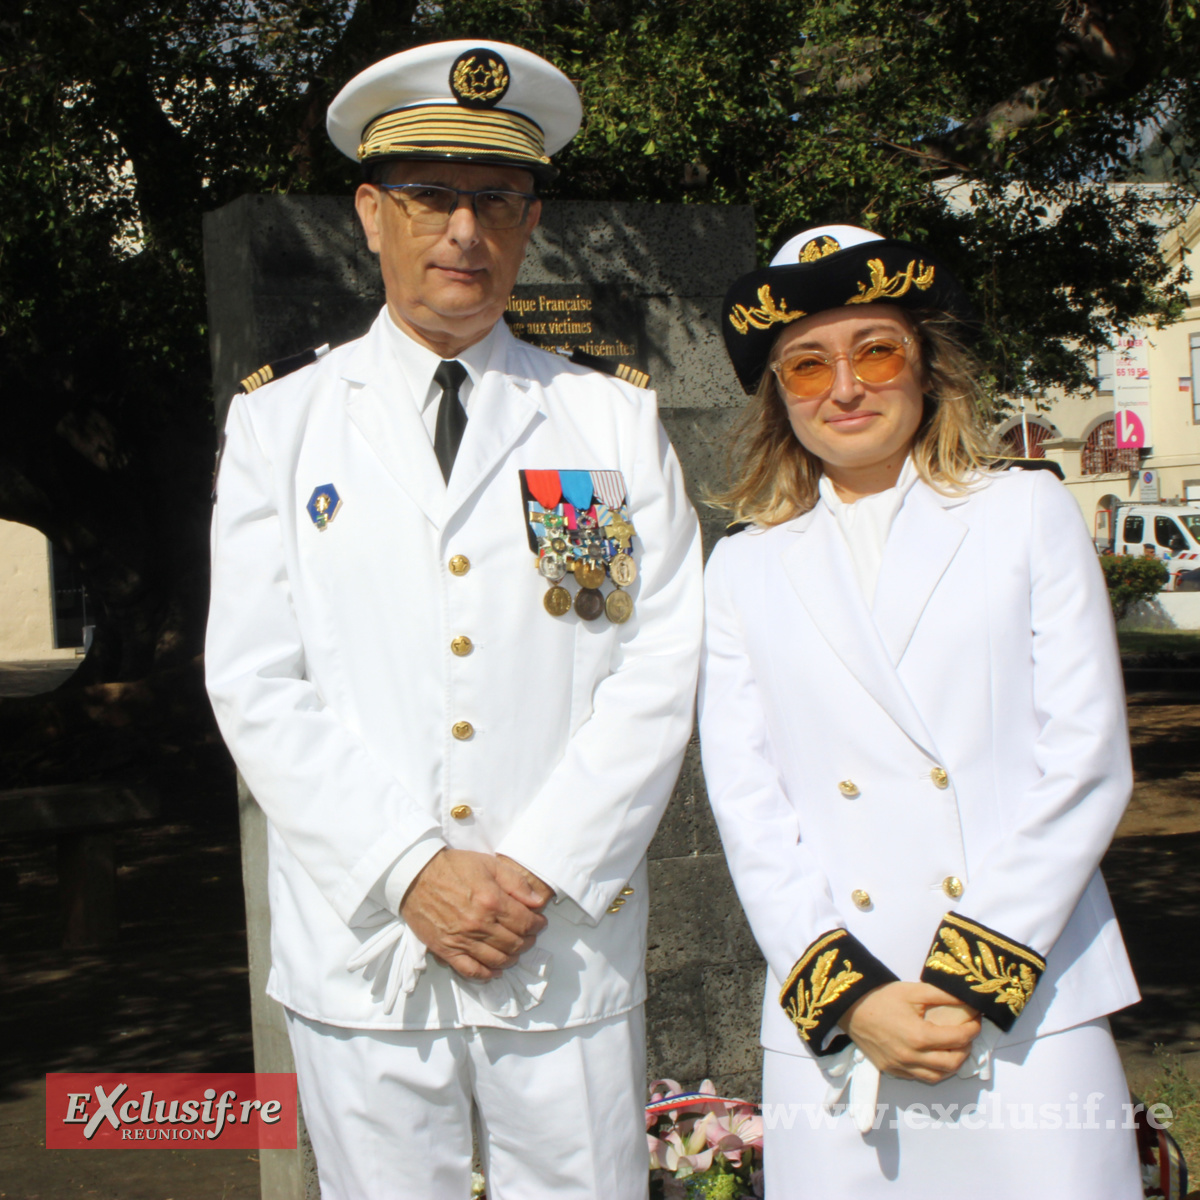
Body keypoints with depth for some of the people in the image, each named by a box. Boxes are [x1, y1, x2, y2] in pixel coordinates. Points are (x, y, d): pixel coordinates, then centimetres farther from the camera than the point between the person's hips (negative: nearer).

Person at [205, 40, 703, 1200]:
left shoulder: (614, 422, 8)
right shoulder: (279, 425, 7)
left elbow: (660, 668, 0)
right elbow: (256, 686, -1)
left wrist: (539, 870, -10)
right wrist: (412, 871, -11)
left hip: (569, 944, 0)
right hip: (362, 951, 0)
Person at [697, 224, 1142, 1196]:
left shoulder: (1028, 515, 8)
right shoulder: (744, 568, 11)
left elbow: (1087, 762, 1)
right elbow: (747, 807, 5)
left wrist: (974, 979, -6)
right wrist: (849, 995, -7)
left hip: (1029, 1014, -1)